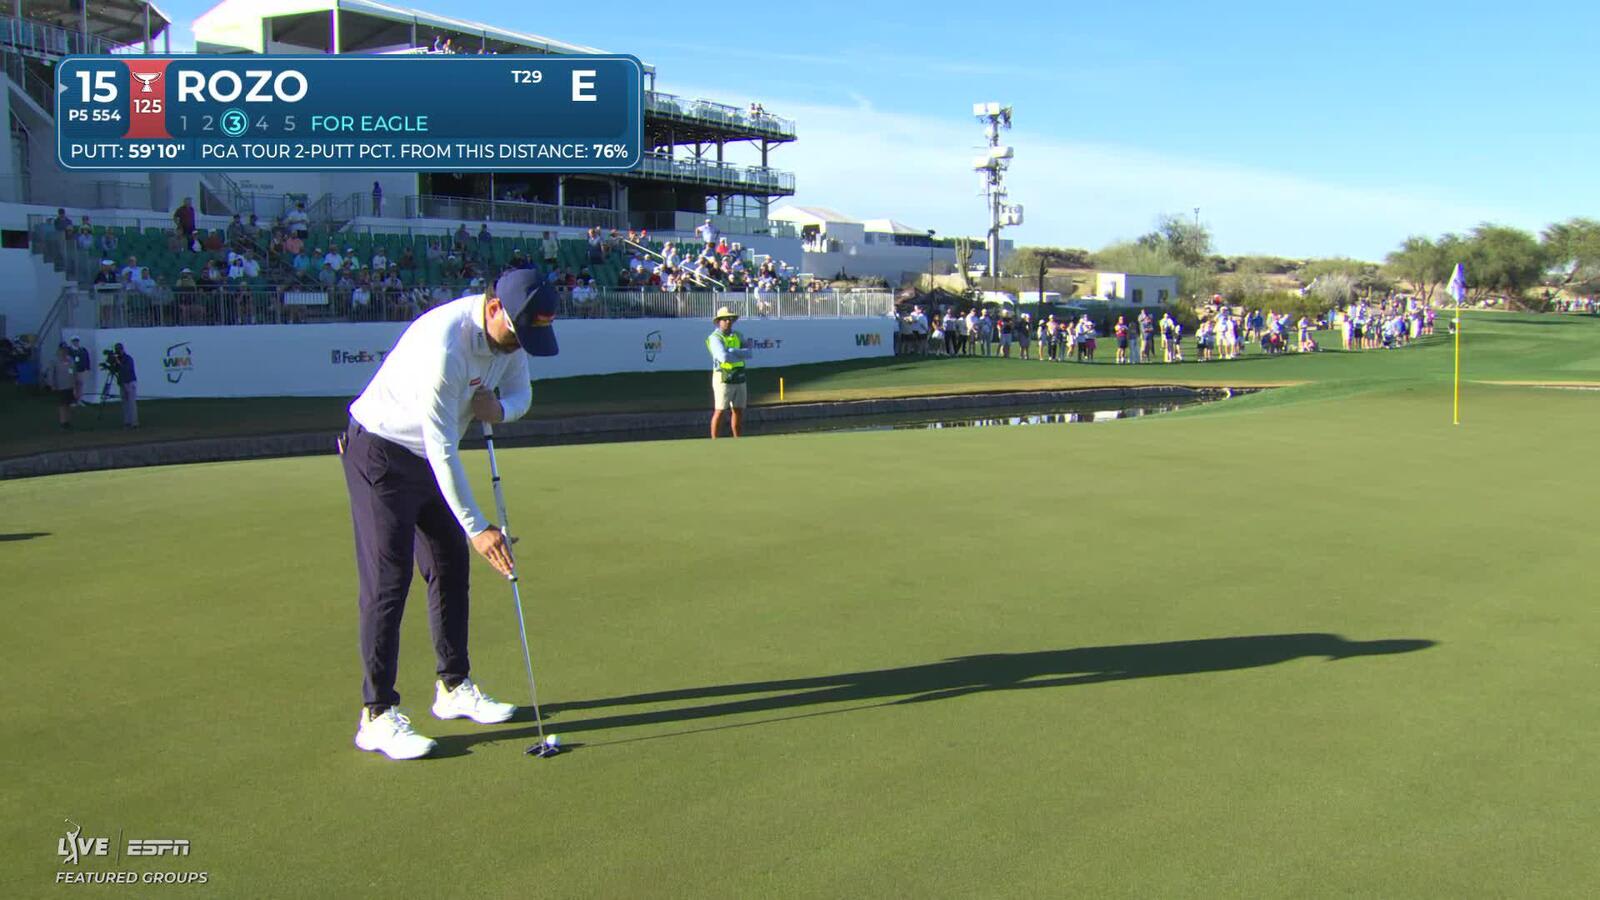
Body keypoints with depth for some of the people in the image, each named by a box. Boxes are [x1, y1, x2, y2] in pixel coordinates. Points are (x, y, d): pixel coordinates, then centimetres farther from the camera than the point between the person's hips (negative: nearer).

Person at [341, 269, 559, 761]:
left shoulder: (509, 332, -8)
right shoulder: (444, 344, -34)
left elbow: (520, 393, 7)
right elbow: (442, 448, -32)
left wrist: (498, 407, -19)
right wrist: (476, 527, -29)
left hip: (428, 457, 9)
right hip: (379, 456, -9)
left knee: (451, 569, 11)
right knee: (388, 581, -10)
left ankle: (454, 687, 24)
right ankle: (377, 715, -4)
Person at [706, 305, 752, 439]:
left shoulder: (738, 336, 13)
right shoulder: (715, 338, -7)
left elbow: (748, 352, -4)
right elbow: (724, 357, -24)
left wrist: (731, 351, -17)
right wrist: (741, 355, -10)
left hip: (739, 379, 6)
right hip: (723, 379, -6)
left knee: (738, 411, 11)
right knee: (719, 411, -4)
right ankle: (714, 441, 1)